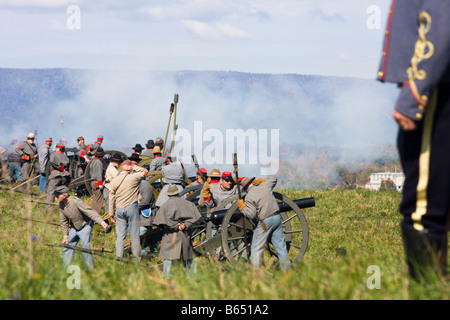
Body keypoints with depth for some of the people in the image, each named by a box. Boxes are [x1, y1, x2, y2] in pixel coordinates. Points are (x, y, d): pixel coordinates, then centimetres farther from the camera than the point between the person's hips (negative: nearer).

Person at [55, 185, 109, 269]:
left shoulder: (76, 201, -28)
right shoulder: (61, 204, -6)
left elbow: (90, 211, -32)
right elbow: (63, 221, 5)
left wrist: (101, 222, -42)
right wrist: (65, 236, 5)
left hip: (85, 225, -7)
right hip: (74, 227, 7)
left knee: (85, 246, -16)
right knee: (67, 245, 5)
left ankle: (91, 269, -6)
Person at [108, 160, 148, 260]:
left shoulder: (114, 180, 7)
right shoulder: (134, 177, -4)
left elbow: (111, 198, 7)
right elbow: (145, 171, 13)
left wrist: (112, 214, 12)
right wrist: (134, 167, 11)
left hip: (119, 209, 3)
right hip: (131, 207, -3)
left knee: (120, 235, 7)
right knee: (134, 234, 3)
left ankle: (119, 257, 4)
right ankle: (136, 256, 5)